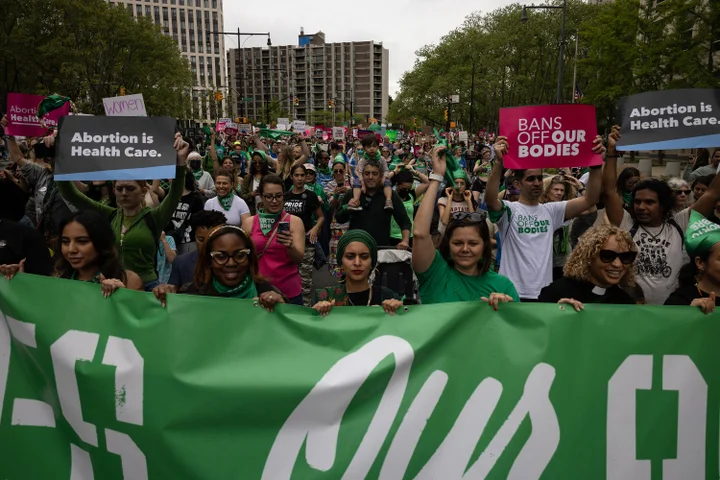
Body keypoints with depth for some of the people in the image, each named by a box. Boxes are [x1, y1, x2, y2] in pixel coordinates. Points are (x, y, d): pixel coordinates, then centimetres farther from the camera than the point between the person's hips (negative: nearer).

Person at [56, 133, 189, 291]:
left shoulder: (153, 218, -7)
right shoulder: (108, 215, 4)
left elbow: (175, 194, -23)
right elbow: (70, 194, 2)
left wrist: (181, 162, -38)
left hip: (145, 287, -3)